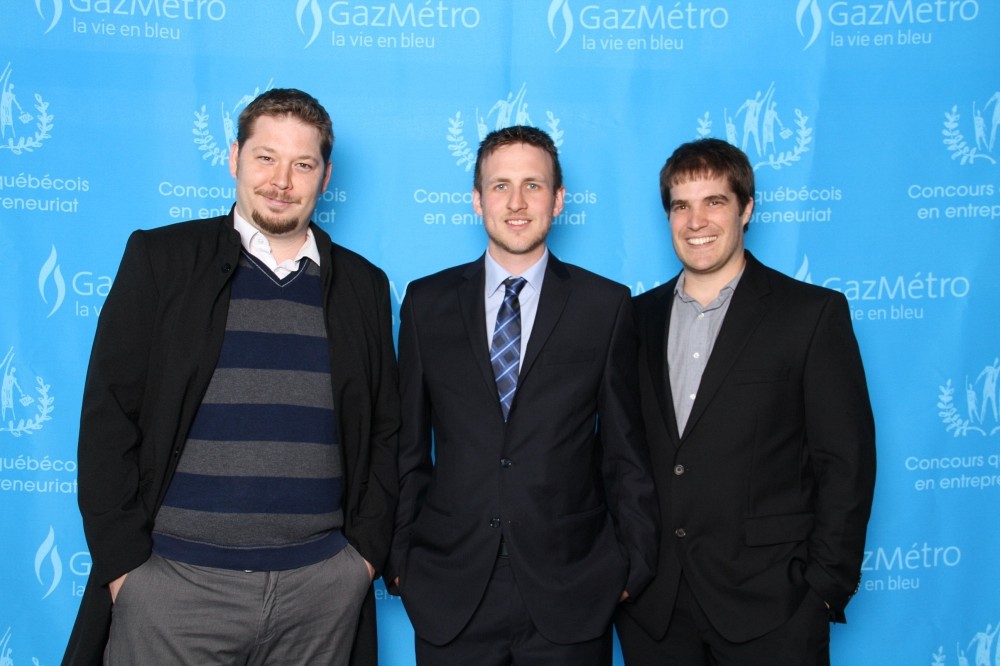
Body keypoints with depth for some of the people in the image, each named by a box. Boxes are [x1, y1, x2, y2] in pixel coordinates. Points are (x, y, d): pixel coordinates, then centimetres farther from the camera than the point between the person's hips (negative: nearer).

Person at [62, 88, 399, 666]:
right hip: (174, 581, -1)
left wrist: (367, 550, 3)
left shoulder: (362, 285, 8)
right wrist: (123, 563, -5)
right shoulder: (161, 257, 2)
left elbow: (384, 432, 10)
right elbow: (108, 416, -1)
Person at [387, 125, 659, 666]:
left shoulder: (606, 305, -1)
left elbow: (626, 451, 2)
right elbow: (408, 444, 6)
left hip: (571, 592, -1)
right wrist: (398, 556, 5)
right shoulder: (427, 301, 3)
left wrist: (634, 564, 2)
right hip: (449, 591, 1)